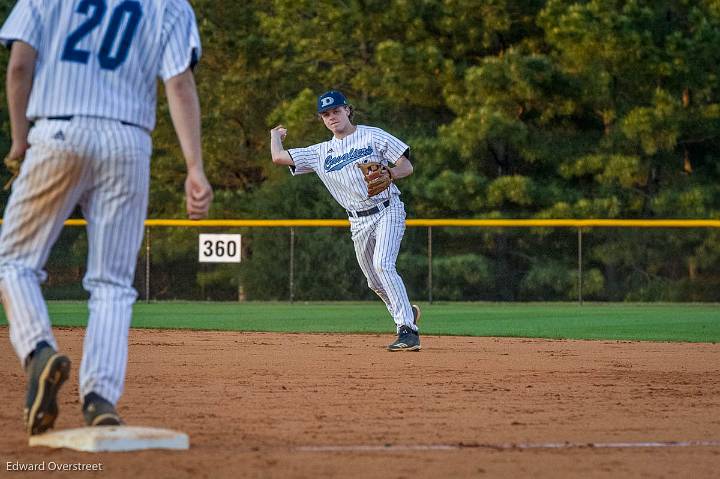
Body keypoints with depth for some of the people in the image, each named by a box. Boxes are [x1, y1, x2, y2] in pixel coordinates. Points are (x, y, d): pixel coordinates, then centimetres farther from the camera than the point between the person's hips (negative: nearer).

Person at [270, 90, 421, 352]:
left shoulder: (373, 136, -1)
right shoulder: (321, 153, 9)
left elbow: (407, 166, -3)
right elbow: (278, 157, 5)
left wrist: (385, 174, -21)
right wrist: (276, 135, 22)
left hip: (388, 211, -5)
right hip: (359, 222, 6)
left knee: (383, 266, -24)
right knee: (375, 281, 11)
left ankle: (408, 330, -28)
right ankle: (406, 312, 37)